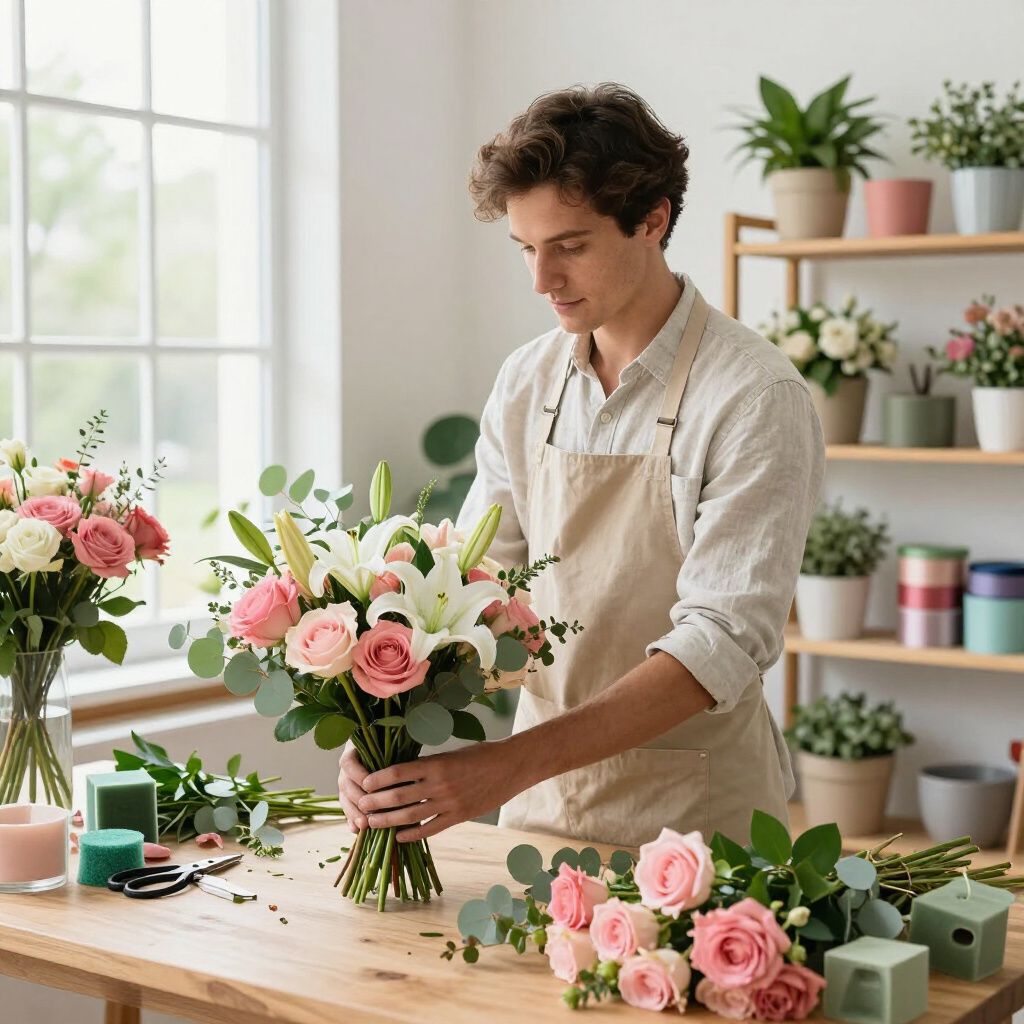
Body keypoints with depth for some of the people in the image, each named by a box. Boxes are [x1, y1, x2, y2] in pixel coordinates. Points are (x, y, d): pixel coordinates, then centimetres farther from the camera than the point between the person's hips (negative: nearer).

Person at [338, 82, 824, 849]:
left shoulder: (755, 397, -17)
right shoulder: (526, 384, 2)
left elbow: (726, 641, -24)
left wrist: (513, 764, -31)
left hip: (692, 812, -5)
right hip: (540, 798, 5)